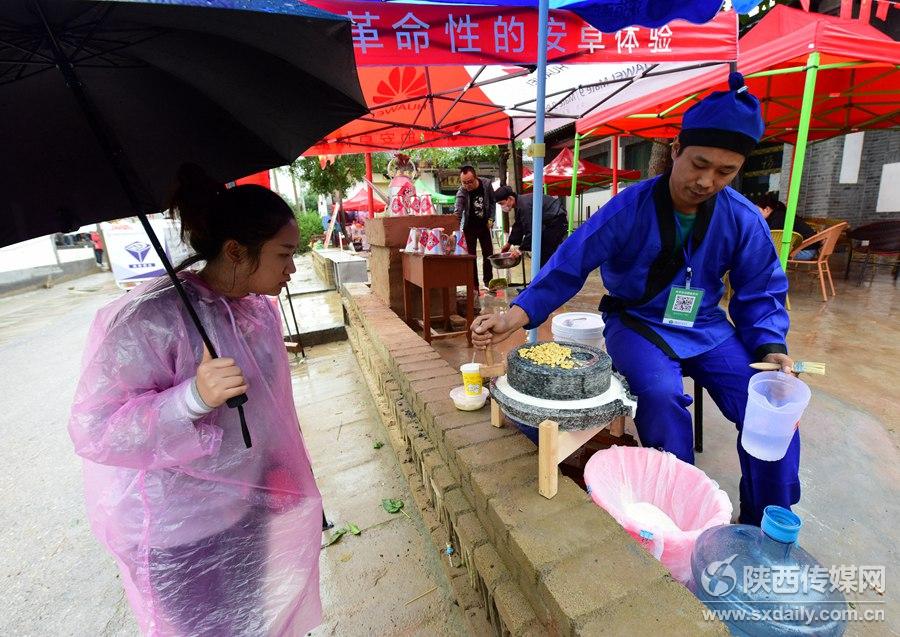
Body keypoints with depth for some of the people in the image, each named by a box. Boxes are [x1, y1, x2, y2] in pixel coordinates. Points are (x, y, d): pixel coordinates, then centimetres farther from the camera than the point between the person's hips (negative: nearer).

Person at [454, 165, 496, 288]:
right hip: (469, 227, -3)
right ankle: (474, 285, 8)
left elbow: (492, 202, 3)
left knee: (488, 254, 9)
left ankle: (488, 281, 24)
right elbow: (457, 212, -38)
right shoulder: (462, 191, -24)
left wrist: (491, 219, -5)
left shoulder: (486, 183, -14)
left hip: (484, 225, 3)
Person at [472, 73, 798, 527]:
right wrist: (515, 316, -31)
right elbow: (569, 267, -18)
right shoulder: (629, 208, -15)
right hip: (637, 323, -3)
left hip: (707, 328, 4)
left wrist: (770, 348, -14)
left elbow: (761, 295, 5)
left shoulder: (743, 220, -5)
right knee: (661, 395, -32)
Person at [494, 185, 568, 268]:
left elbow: (531, 230, -29)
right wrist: (509, 243, 21)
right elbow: (518, 226, 17)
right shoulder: (519, 203, 5)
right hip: (550, 222, 10)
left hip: (557, 220, -10)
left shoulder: (524, 205, -27)